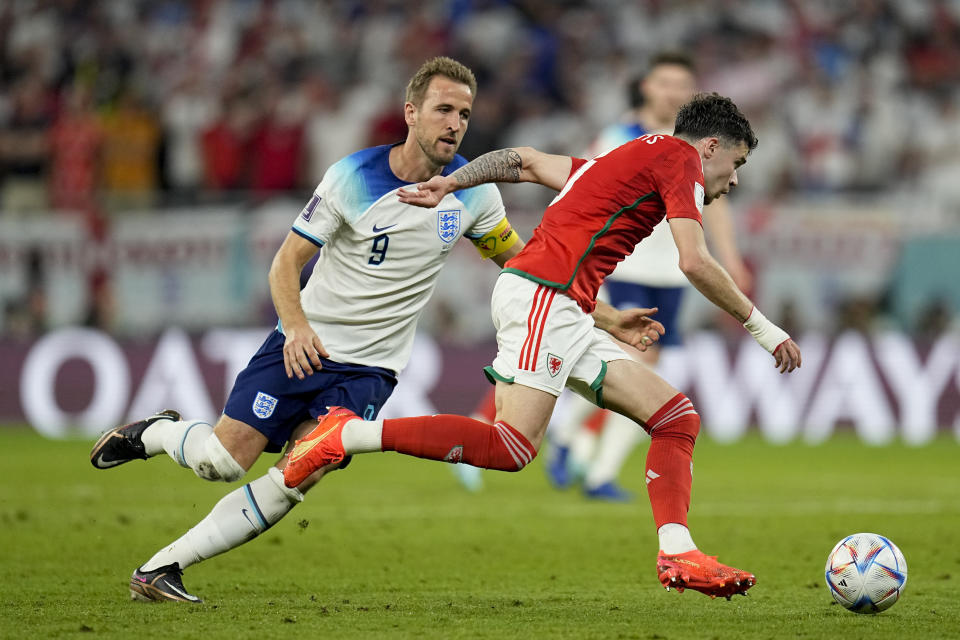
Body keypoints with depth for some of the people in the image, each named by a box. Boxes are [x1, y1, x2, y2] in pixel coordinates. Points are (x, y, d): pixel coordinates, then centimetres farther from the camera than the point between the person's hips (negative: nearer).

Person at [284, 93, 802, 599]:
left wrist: (451, 182, 28)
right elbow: (695, 262, -11)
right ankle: (347, 435, -17)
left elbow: (526, 159, 31)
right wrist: (761, 327, -4)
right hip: (542, 294, -10)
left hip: (566, 319, 10)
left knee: (677, 416, 6)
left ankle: (677, 554, -4)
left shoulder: (622, 162, 29)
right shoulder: (680, 159, 1)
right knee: (512, 448, -22)